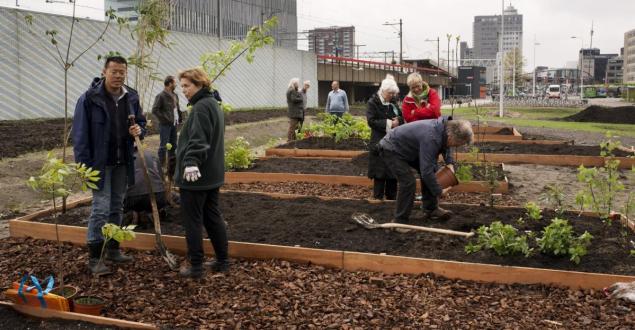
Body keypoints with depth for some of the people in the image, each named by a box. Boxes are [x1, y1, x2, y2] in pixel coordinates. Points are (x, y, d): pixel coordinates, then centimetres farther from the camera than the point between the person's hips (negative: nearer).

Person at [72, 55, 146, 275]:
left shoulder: (131, 97, 5)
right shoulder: (90, 98, -12)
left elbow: (140, 120, 18)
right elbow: (80, 134, -12)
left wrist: (139, 130, -7)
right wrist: (85, 165, -16)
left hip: (123, 163, 6)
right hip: (100, 163, -6)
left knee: (117, 207, 14)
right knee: (101, 208, -5)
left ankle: (113, 249, 27)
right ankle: (94, 258, 4)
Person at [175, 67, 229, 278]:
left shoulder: (201, 106, -15)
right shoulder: (213, 104, 17)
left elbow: (198, 139, -29)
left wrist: (191, 162, -38)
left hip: (196, 175, -10)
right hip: (212, 174, 10)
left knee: (192, 221, -1)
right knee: (213, 218, 15)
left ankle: (196, 266, 7)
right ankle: (222, 261, 21)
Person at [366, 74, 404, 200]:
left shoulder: (393, 102, 12)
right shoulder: (373, 102, -6)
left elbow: (401, 118, 14)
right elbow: (371, 120, -14)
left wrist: (398, 120, -10)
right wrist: (388, 123, -18)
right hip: (380, 142, -5)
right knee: (380, 171, -4)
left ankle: (391, 197, 18)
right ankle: (378, 197, 4)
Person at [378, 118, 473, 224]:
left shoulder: (444, 127, -8)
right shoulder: (431, 138, -36)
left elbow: (445, 145, 16)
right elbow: (426, 171, -37)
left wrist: (450, 163, 1)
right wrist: (439, 191, -25)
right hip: (391, 149, -10)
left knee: (431, 172, 9)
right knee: (408, 182, -19)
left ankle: (431, 209, 19)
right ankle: (400, 221, -6)